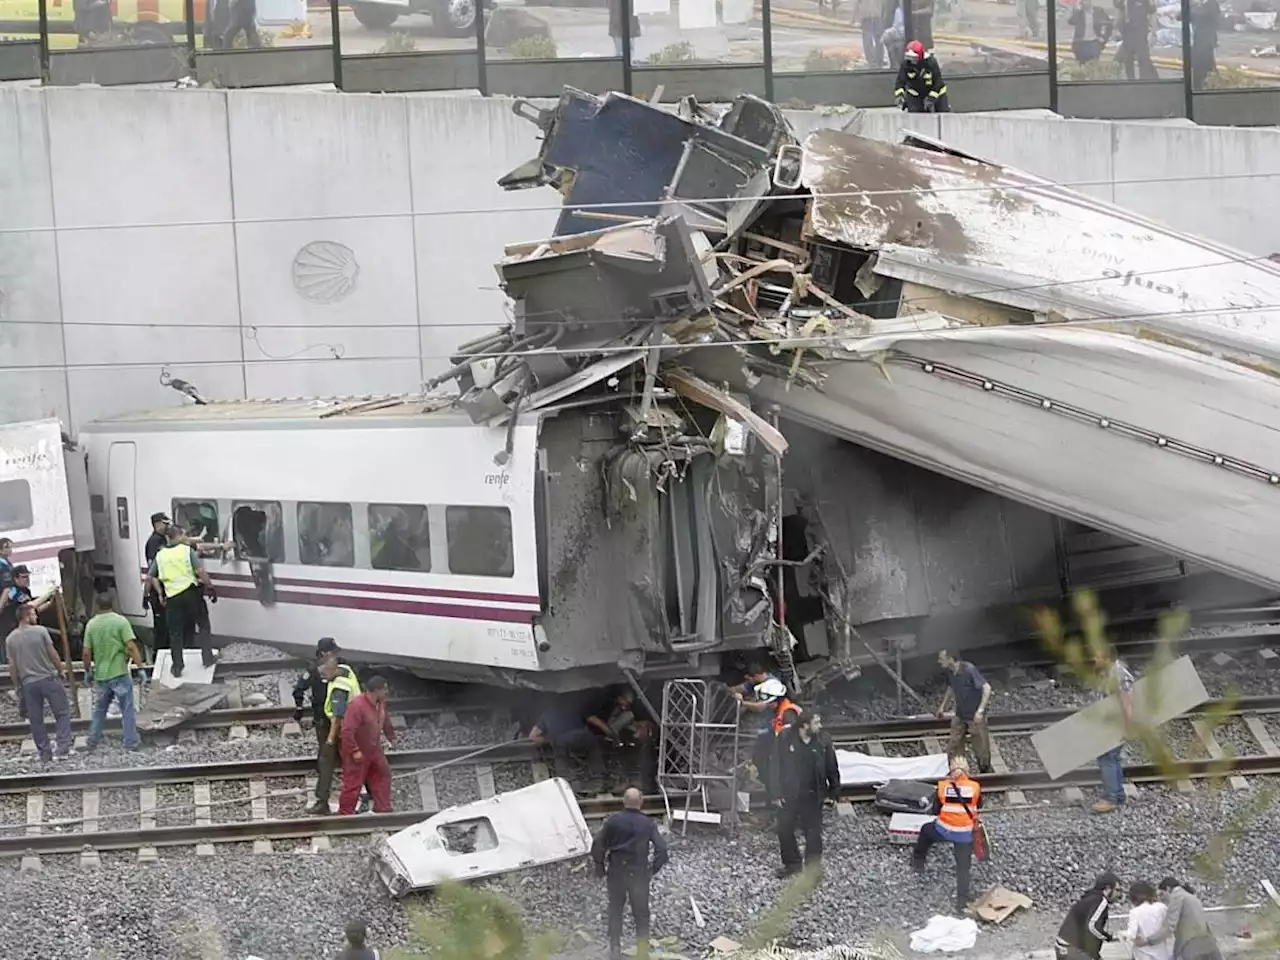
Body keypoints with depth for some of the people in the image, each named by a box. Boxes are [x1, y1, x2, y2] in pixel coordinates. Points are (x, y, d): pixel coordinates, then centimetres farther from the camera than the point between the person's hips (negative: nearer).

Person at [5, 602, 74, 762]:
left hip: (28, 683, 3)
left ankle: (44, 753, 13)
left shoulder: (10, 639, 1)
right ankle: (63, 748, -2)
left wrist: (18, 682, 15)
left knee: (36, 719, 10)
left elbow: (12, 666, 3)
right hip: (48, 678, -3)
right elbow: (53, 654, -4)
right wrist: (61, 670, 10)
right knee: (62, 713, 7)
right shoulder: (40, 631, -9)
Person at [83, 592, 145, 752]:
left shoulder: (91, 624, 1)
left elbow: (87, 653, 1)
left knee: (99, 709, 18)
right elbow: (131, 646, -16)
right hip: (119, 673, -3)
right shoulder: (120, 621, -8)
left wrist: (88, 671, 15)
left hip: (100, 675, 4)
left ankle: (93, 741, 23)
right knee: (127, 710, 5)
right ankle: (131, 742, 6)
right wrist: (140, 666, -11)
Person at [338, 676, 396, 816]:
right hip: (357, 753, -9)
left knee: (383, 775, 15)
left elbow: (385, 721, 19)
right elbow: (347, 731, -31)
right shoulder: (357, 705, -30)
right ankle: (345, 814, 11)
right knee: (353, 784, -1)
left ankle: (382, 809, 26)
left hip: (374, 751, 9)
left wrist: (391, 736, 24)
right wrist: (354, 751, -28)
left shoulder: (381, 703, -3)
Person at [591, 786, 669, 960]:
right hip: (639, 874, 0)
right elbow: (662, 851, -12)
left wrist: (600, 869, 4)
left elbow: (597, 847, -10)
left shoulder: (613, 820, -9)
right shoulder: (648, 824, -9)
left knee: (615, 911, 16)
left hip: (616, 873, 0)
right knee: (641, 913, 14)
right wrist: (653, 870, 4)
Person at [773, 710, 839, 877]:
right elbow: (777, 766, -4)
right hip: (789, 795, 0)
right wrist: (778, 793, -6)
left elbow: (832, 769, 3)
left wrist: (834, 791, 2)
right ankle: (792, 863, 22)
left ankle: (813, 866, 17)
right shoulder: (785, 739, -9)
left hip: (812, 797, 0)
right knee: (784, 830, 5)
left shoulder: (822, 743, -6)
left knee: (813, 832, 5)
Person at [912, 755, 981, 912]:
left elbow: (935, 811, 1)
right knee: (963, 867, 11)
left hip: (943, 830, 0)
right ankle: (962, 901, 7)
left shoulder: (943, 786, -9)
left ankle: (918, 862, 47)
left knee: (926, 830, 34)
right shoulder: (975, 787, -9)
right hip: (965, 834, 0)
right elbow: (979, 806, 11)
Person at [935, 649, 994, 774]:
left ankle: (985, 772, 23)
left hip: (975, 717, -6)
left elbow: (987, 688, -27)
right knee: (953, 749, 8)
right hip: (959, 716, 6)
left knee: (981, 749, 5)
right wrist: (943, 706, 18)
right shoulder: (950, 672, -3)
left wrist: (980, 711, -33)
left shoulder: (969, 669, -25)